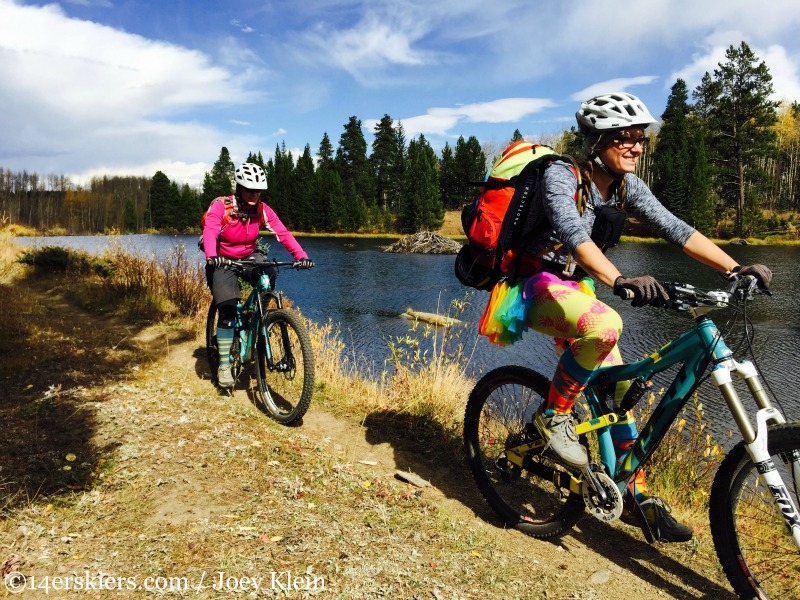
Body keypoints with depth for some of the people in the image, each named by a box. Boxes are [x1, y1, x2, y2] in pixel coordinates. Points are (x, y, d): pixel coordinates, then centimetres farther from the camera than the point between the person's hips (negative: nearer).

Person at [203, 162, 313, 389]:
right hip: (223, 261, -3)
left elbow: (283, 233, -22)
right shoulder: (221, 206, -21)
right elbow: (210, 231, -36)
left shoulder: (262, 210, -12)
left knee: (268, 274, -30)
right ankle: (224, 365, -3)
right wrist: (212, 256, -57)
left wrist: (301, 256, -39)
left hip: (248, 257, 3)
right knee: (227, 310, -16)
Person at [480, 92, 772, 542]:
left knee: (619, 389, 3)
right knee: (606, 326, -37)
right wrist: (620, 280, -50)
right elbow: (574, 234, -35)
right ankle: (554, 414, -12)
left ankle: (639, 497, 17)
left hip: (577, 289, 7)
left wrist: (736, 269, -18)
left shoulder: (627, 186, 2)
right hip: (538, 287, -7)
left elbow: (676, 229, -7)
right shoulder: (561, 176, -18)